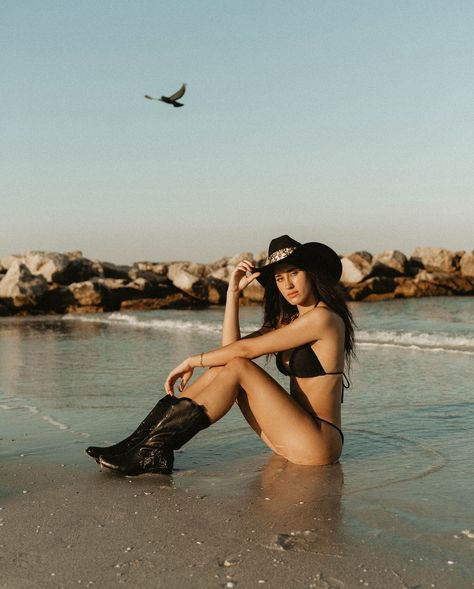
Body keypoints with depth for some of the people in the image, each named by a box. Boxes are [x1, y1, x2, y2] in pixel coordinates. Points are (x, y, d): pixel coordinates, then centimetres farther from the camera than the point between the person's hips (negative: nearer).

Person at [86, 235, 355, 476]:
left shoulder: (323, 317, -13)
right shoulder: (288, 319, 17)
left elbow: (246, 349, -14)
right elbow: (231, 346, 6)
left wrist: (193, 362, -5)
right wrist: (234, 292, 2)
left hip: (318, 442, -8)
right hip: (294, 434, 8)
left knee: (237, 367, -19)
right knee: (224, 366, -2)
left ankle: (150, 453, -19)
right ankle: (139, 443, -7)